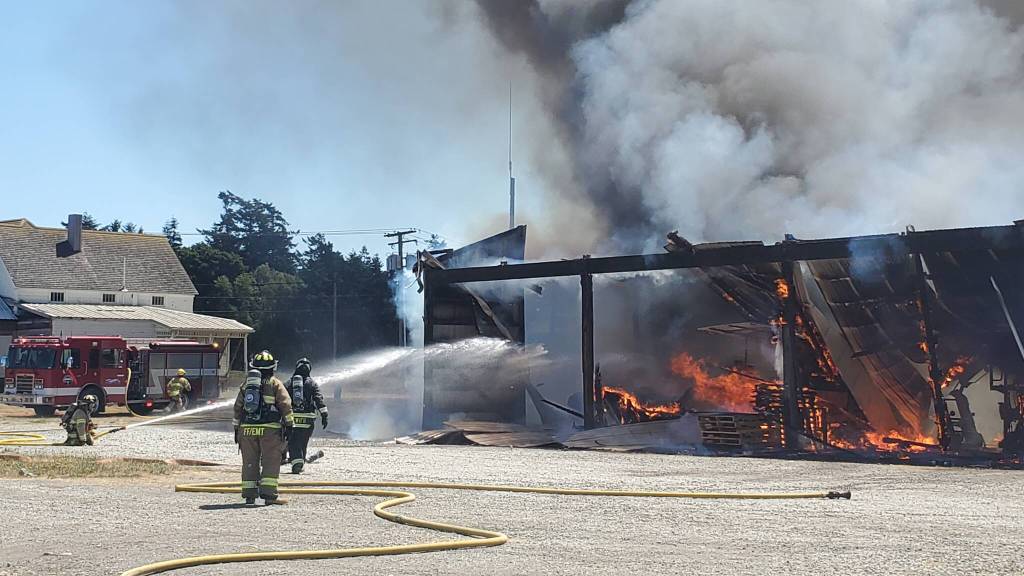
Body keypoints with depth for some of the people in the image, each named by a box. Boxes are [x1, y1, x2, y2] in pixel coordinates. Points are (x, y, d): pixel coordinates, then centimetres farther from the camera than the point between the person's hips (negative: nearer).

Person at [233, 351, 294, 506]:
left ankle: (249, 495, 11)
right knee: (271, 461, -3)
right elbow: (285, 405, -6)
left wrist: (237, 429, 23)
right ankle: (268, 494, -11)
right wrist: (289, 425, -3)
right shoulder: (275, 384, 2)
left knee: (250, 462, 10)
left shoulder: (246, 384, 16)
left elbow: (238, 407, 18)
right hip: (269, 429, -4)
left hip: (247, 429, 4)